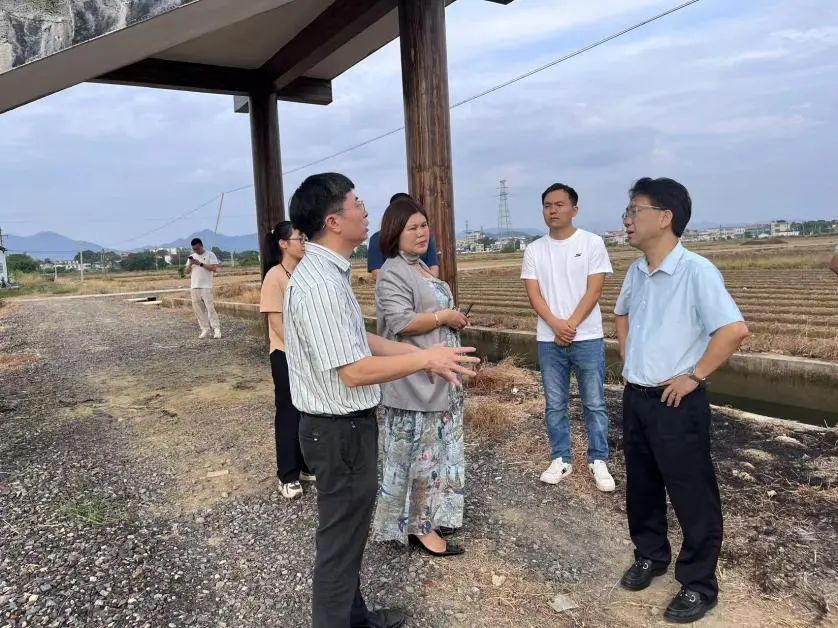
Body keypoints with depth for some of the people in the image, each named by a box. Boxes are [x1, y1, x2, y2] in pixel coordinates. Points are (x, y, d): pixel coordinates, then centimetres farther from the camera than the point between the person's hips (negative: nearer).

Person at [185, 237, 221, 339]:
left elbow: (214, 268, -12)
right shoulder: (192, 256, 16)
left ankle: (217, 329, -6)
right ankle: (205, 330, 8)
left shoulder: (210, 254, -1)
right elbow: (187, 272, 14)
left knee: (210, 308, -10)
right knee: (198, 309, 3)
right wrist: (190, 264, -5)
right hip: (194, 287, 6)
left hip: (206, 287, -6)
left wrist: (200, 264, -16)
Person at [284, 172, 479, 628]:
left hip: (344, 424, 10)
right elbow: (353, 371, -27)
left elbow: (358, 340, 12)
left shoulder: (328, 272, 6)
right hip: (340, 429, -10)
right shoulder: (320, 283, -26)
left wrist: (418, 353, 5)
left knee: (349, 530, 26)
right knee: (341, 538, 9)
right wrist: (424, 359, -18)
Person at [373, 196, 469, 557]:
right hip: (414, 381, -10)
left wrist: (455, 318, 9)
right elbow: (402, 322, -26)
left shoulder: (420, 266, 15)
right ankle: (417, 526, 15)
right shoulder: (393, 273, -16)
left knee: (437, 449, 18)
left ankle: (431, 516, 32)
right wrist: (446, 317, -16)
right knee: (418, 453, 1)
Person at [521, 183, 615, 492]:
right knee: (555, 405, 11)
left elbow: (594, 291, -8)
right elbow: (534, 295, -1)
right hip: (549, 341, 2)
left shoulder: (592, 243, -3)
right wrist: (556, 325, -15)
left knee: (594, 404, 7)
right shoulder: (534, 250, 5)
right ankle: (560, 459, 24)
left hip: (587, 338, -2)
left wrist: (570, 325, -14)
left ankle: (598, 461, 21)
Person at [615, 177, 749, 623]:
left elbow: (734, 330, -24)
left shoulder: (696, 272, -19)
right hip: (635, 398, 7)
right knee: (641, 487, 20)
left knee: (692, 496, 7)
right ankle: (650, 555, 41)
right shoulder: (636, 271, 5)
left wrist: (694, 376, -16)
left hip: (675, 403, -7)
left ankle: (699, 585, 25)